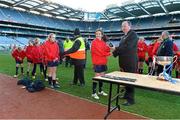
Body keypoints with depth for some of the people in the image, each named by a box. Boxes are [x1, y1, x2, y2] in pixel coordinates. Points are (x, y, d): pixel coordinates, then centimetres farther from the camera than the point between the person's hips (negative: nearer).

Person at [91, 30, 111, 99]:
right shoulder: (94, 42, -8)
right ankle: (94, 93, 3)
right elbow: (98, 51, -16)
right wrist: (108, 53, -7)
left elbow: (107, 50, 7)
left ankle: (100, 91, 26)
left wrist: (108, 47, -16)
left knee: (102, 76, 12)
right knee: (97, 77, -6)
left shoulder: (103, 42, 14)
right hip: (97, 62, -7)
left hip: (103, 62, 7)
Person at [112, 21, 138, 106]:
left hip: (130, 62, -9)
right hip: (124, 62, 9)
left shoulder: (133, 34, -10)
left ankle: (131, 99, 9)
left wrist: (116, 50, -13)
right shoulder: (124, 36, 19)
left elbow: (127, 47, -21)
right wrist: (116, 50, -5)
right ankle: (127, 95, 33)